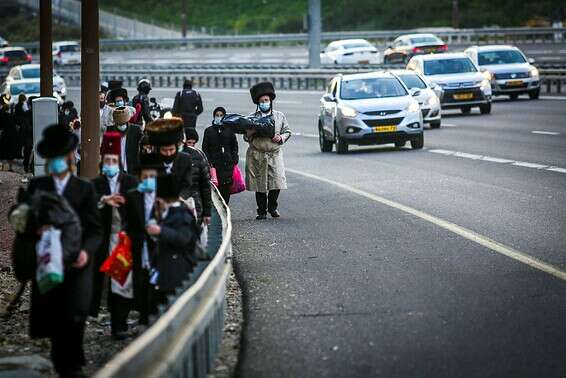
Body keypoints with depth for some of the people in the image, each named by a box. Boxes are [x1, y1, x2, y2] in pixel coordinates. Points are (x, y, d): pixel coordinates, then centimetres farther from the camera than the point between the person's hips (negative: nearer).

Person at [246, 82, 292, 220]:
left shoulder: (279, 116, 11)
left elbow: (287, 132, 15)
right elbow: (246, 137, 9)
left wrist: (281, 137, -6)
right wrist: (249, 134, -14)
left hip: (275, 154, 1)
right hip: (257, 155, -1)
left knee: (276, 181, -8)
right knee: (259, 183, 0)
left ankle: (272, 207, 12)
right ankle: (261, 211, 10)